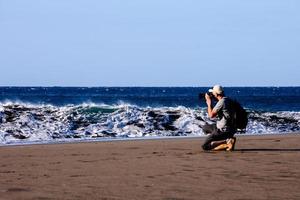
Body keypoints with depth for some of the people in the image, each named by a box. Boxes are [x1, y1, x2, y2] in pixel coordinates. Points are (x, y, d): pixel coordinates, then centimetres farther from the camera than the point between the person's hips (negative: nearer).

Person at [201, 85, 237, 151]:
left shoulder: (222, 102, -18)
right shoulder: (228, 100, 11)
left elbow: (211, 115, -18)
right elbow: (215, 114, 23)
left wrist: (209, 103, -6)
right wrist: (209, 103, 16)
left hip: (223, 131, -9)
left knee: (205, 147, -6)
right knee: (205, 127, 28)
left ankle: (227, 142, -17)